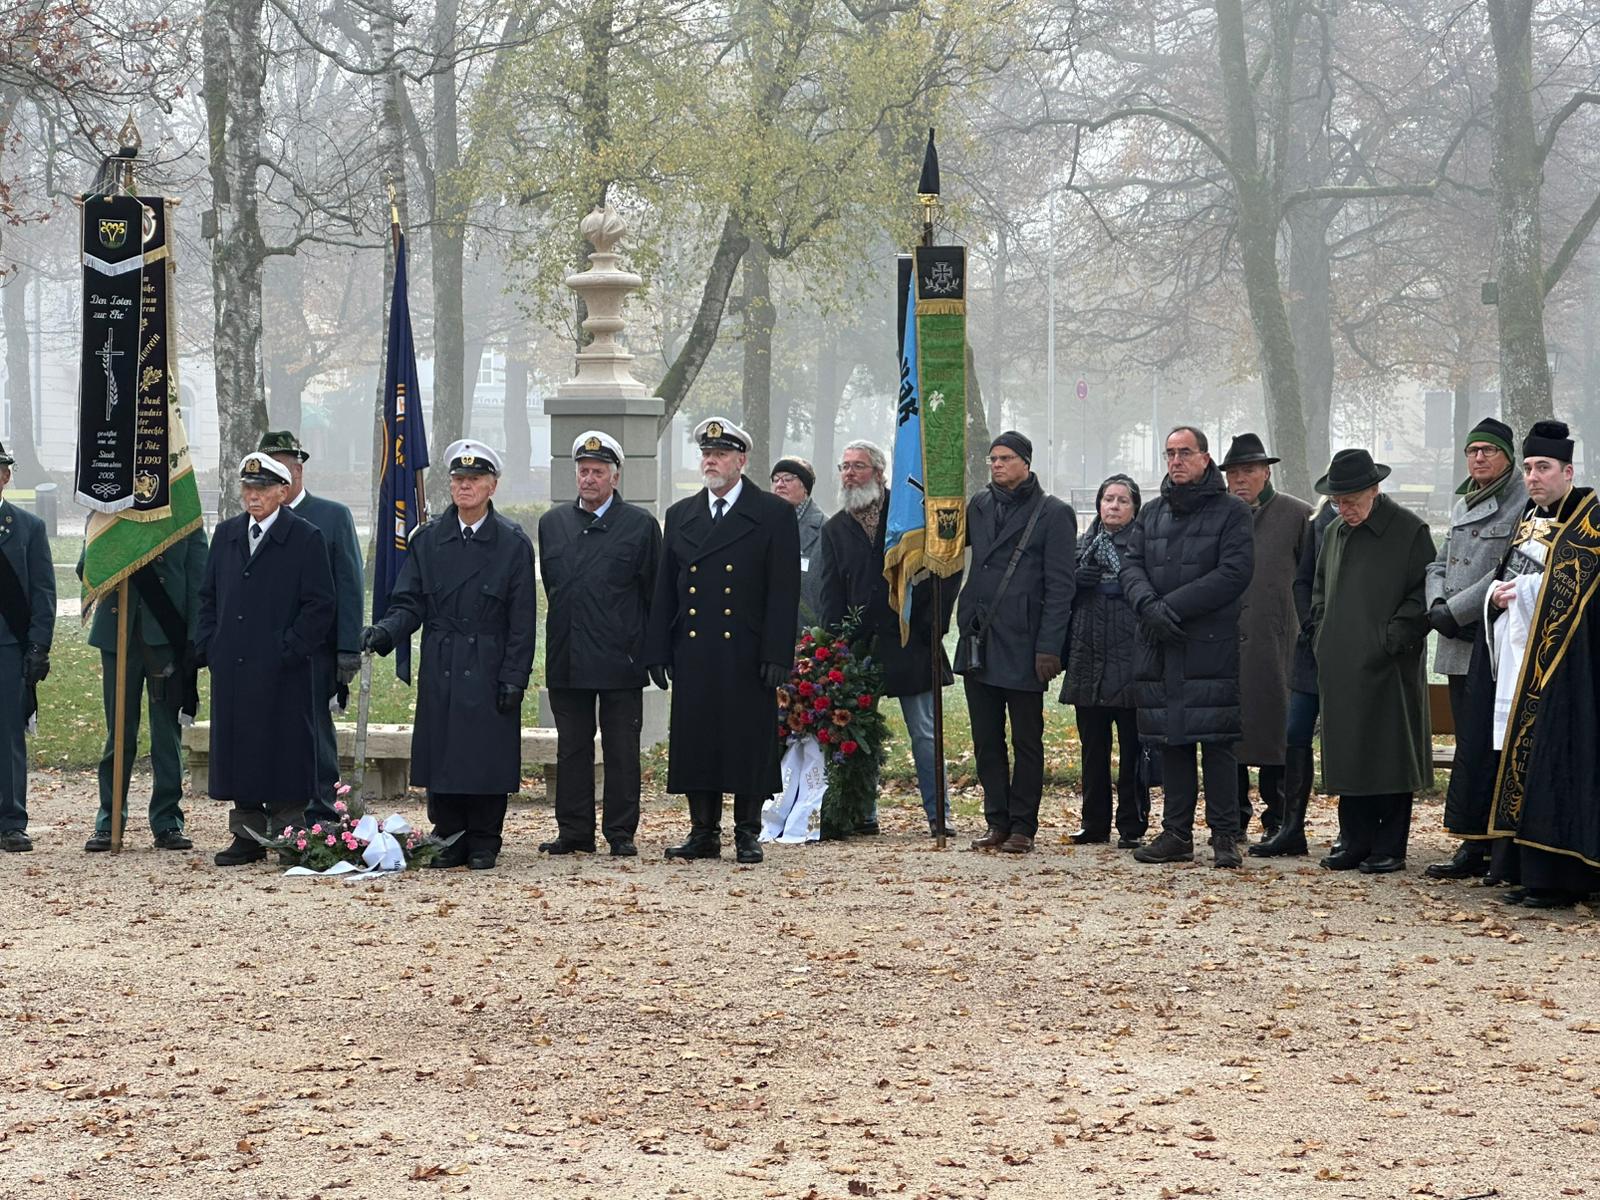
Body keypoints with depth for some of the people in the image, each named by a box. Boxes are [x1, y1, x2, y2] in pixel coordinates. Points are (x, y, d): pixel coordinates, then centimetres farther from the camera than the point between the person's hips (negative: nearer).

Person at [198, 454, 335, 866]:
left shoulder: (306, 538, -3)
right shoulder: (227, 534, 14)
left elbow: (319, 605, -5)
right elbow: (208, 596, 19)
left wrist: (289, 650, -11)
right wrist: (208, 646, 7)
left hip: (282, 673, -5)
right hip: (231, 669, 5)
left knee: (283, 755, -3)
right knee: (237, 751, 7)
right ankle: (247, 836, 14)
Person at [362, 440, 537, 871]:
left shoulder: (513, 543, 0)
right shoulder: (428, 539, 8)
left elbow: (521, 620, -2)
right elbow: (410, 603, 6)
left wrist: (514, 677, -8)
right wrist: (385, 631, -14)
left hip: (489, 670, -3)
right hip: (440, 669, 3)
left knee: (487, 755, -1)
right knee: (441, 755, 3)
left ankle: (483, 844, 9)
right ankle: (448, 840, 12)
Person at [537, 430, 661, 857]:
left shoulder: (640, 525, 1)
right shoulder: (552, 523, 12)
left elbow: (655, 593, 2)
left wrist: (652, 652, -1)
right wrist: (560, 636, 15)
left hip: (620, 661, -3)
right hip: (567, 659, 3)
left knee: (622, 750, 1)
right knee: (572, 748, 7)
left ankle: (622, 833, 6)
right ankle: (574, 831, 13)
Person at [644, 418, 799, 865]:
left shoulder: (774, 515, 1)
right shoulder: (681, 516, 14)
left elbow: (783, 591, -4)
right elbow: (664, 590, 13)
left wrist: (776, 655, -11)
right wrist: (658, 651, 6)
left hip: (747, 656, -4)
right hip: (693, 655, 4)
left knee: (749, 744, -1)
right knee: (695, 743, 4)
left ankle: (748, 833, 8)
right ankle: (703, 832, 12)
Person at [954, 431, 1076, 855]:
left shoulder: (1053, 514, -4)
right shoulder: (979, 506, 13)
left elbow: (1059, 586, -7)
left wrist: (1049, 647, -14)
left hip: (1022, 646, -6)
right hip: (978, 643, 6)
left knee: (1027, 740, 2)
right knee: (986, 740, 8)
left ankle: (1023, 826, 7)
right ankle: (997, 823, 15)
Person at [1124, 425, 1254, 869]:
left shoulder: (1232, 511, 0)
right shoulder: (1152, 513, 18)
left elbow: (1235, 571, -11)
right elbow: (1131, 565, 9)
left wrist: (1172, 607, -15)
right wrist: (1148, 605, -13)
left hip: (1212, 645, -5)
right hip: (1159, 646, 5)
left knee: (1216, 740, -8)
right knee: (1171, 739, 7)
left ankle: (1224, 836, -3)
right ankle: (1177, 833, 13)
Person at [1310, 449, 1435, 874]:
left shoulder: (1409, 531, -5)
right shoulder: (1335, 533, 15)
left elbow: (1424, 595, -8)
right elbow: (1320, 590, 25)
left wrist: (1393, 639, -14)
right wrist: (1321, 637, 11)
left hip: (1389, 668, -6)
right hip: (1340, 668, 6)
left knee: (1389, 755, -2)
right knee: (1348, 755, 7)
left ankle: (1390, 847, 3)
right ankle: (1354, 842, 14)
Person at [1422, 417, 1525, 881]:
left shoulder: (1523, 503, -9)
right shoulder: (1462, 504, 18)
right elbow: (1441, 563, 21)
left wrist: (1456, 611, -16)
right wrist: (1436, 606, 0)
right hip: (1459, 645, 8)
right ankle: (1475, 846, 14)